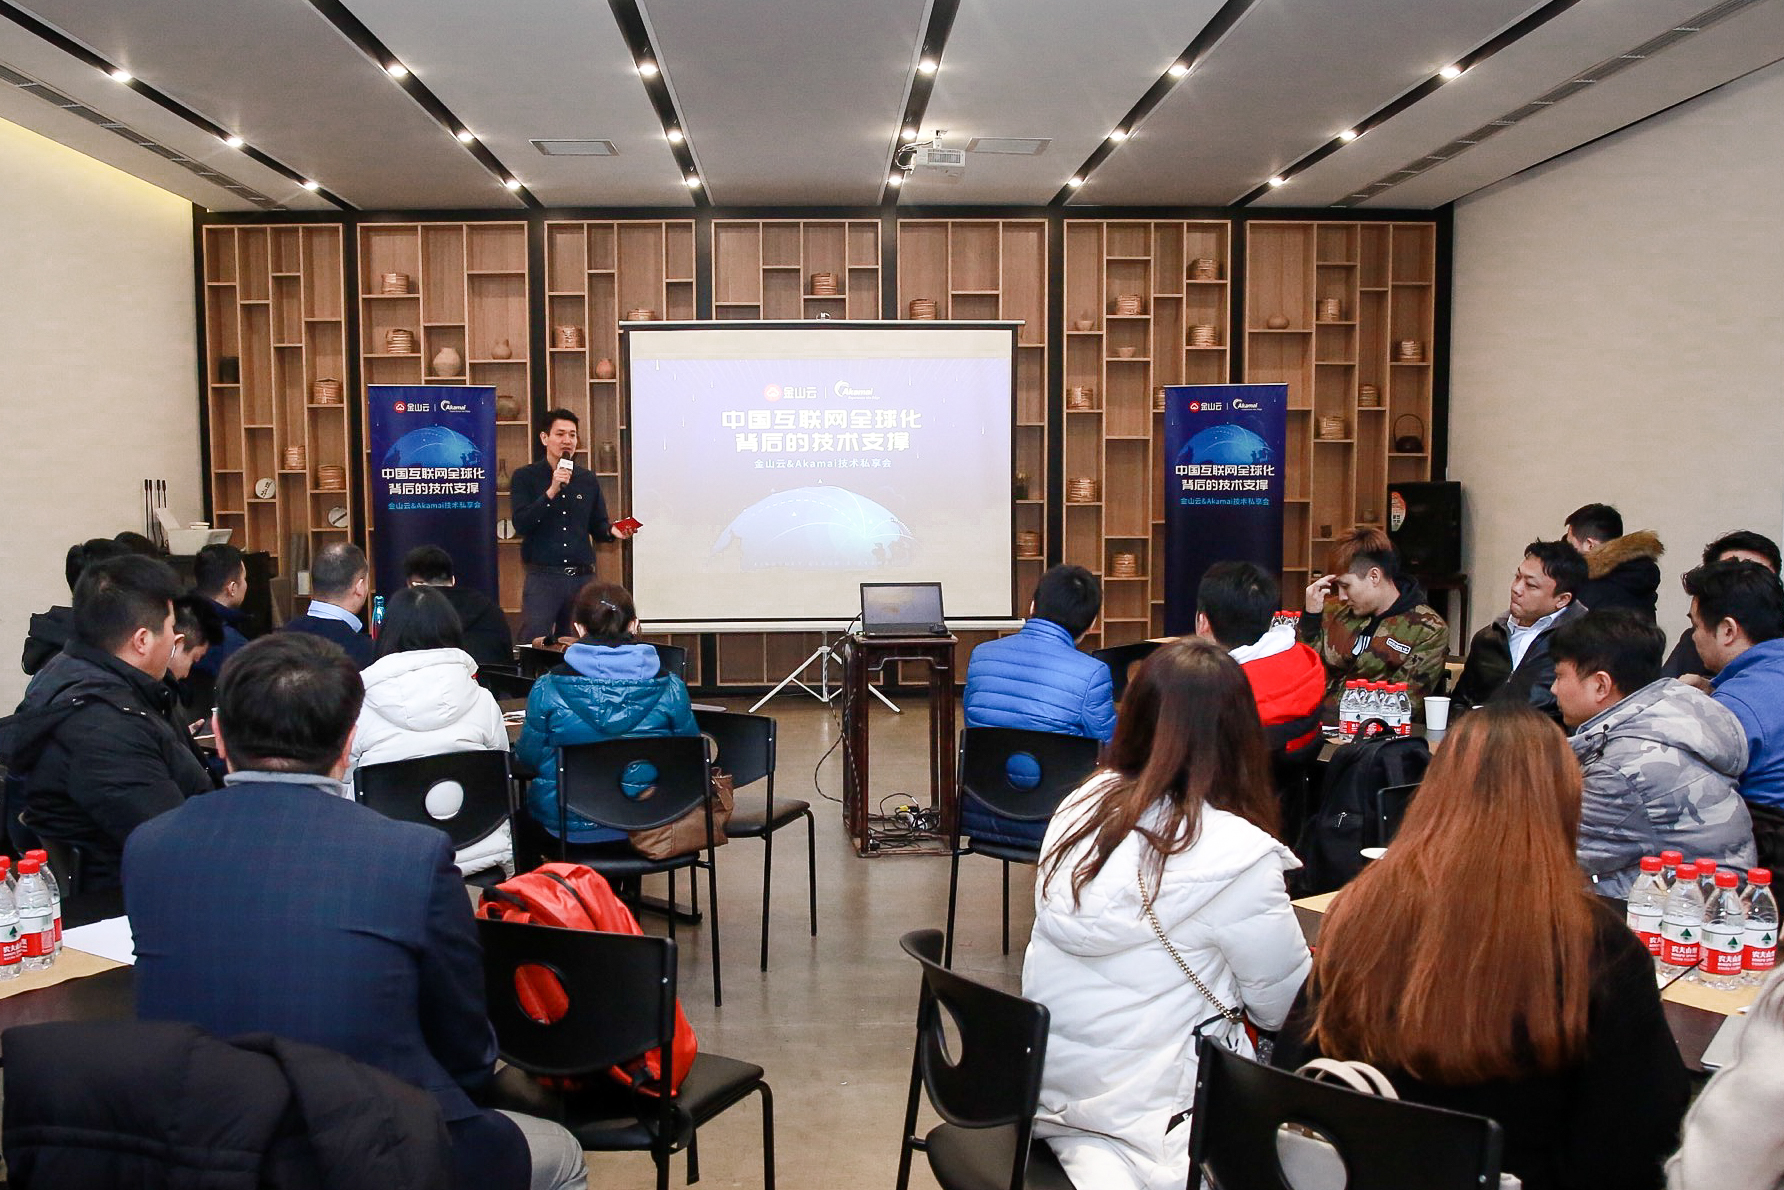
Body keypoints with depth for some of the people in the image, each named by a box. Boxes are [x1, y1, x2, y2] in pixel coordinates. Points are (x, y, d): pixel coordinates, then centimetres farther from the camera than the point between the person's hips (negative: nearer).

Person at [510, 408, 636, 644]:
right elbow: (521, 524, -10)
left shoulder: (588, 479, 12)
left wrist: (612, 532, -6)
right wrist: (551, 492, -17)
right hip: (543, 577, -4)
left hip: (583, 578, 4)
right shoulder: (524, 477, 1)